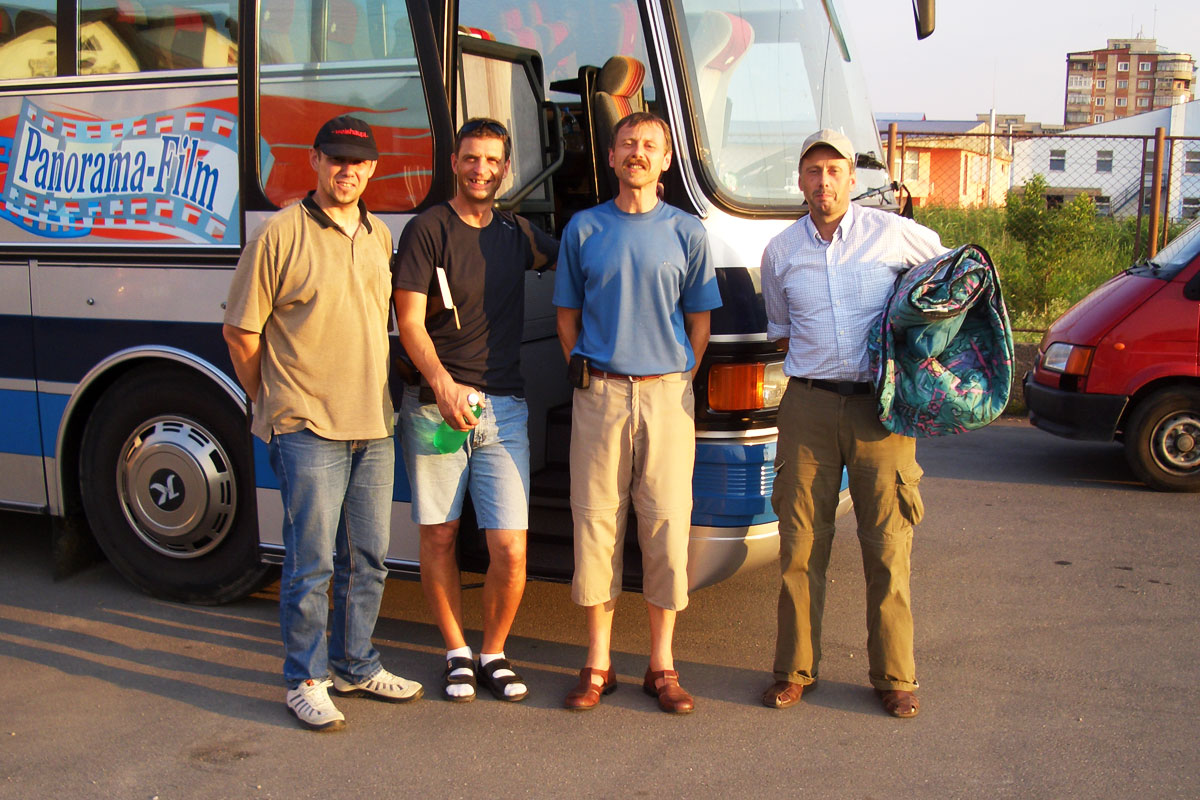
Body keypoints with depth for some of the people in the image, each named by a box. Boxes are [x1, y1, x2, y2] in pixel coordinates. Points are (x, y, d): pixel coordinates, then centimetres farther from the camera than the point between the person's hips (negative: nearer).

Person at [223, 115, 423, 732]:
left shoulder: (379, 237, 11)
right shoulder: (280, 235, -7)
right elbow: (241, 332, -5)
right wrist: (274, 405, 2)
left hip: (373, 427, 6)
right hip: (308, 429, -6)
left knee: (367, 558, 14)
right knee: (311, 562, -1)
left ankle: (355, 665, 29)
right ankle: (305, 682, 13)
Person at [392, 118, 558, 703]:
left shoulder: (517, 233, 14)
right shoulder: (428, 229, -1)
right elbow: (409, 321, -9)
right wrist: (442, 384, -24)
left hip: (504, 409, 3)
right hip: (434, 406, -3)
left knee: (510, 550, -3)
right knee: (439, 539, 6)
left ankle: (494, 654, 18)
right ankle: (456, 653, 24)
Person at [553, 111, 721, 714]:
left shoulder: (687, 233, 7)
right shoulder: (583, 229, 8)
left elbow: (698, 321, 10)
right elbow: (568, 315, 12)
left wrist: (676, 382, 4)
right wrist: (588, 379, 5)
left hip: (666, 394, 0)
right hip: (599, 395, 0)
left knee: (667, 526, 1)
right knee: (596, 522, 1)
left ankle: (662, 665, 12)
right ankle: (598, 663, 13)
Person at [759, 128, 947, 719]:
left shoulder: (893, 234, 2)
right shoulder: (781, 251, 9)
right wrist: (818, 360, 7)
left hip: (879, 405, -1)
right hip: (808, 405, 2)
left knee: (888, 546, 1)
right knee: (800, 546, 3)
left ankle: (895, 676, 13)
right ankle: (795, 669, 16)